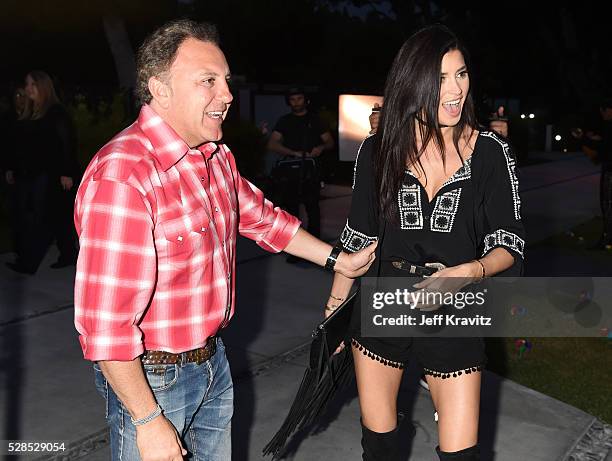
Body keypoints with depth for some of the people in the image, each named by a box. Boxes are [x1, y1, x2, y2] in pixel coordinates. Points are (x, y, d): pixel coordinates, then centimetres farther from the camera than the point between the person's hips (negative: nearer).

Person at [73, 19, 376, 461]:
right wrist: (148, 421, -21)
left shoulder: (217, 157, 1)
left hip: (213, 359, 8)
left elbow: (261, 217, 17)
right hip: (151, 377, -8)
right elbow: (105, 323, -28)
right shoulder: (122, 177, -28)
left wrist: (337, 259, 17)